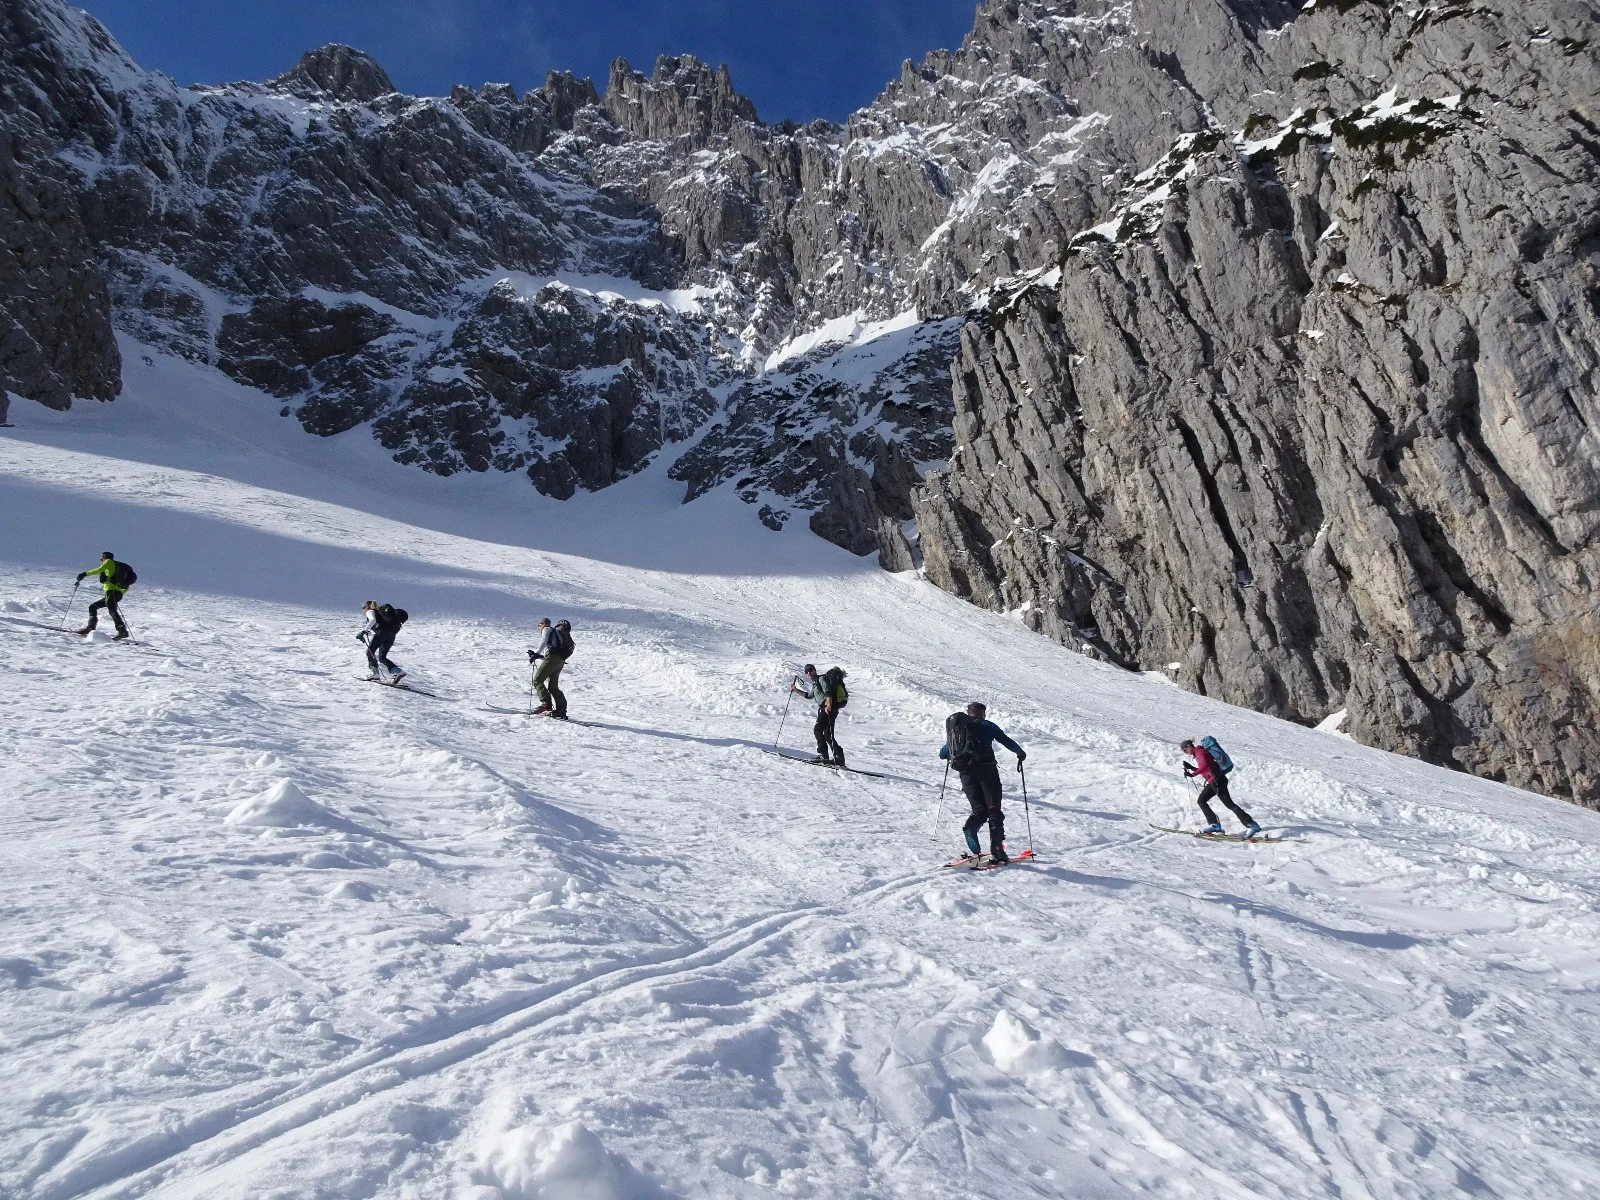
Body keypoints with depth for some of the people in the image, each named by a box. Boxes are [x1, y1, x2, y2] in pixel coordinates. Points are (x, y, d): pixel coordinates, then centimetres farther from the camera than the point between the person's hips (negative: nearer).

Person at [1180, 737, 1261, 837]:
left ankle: (1252, 825, -13)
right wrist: (1190, 767, 13)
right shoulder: (1197, 754, 21)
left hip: (1217, 780, -10)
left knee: (1229, 804, -11)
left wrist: (1192, 774, -27)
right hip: (1213, 782, 10)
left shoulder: (1199, 752, -8)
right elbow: (1202, 770, 24)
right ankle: (1215, 824, 9)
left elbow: (1204, 766, -25)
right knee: (1201, 801, 11)